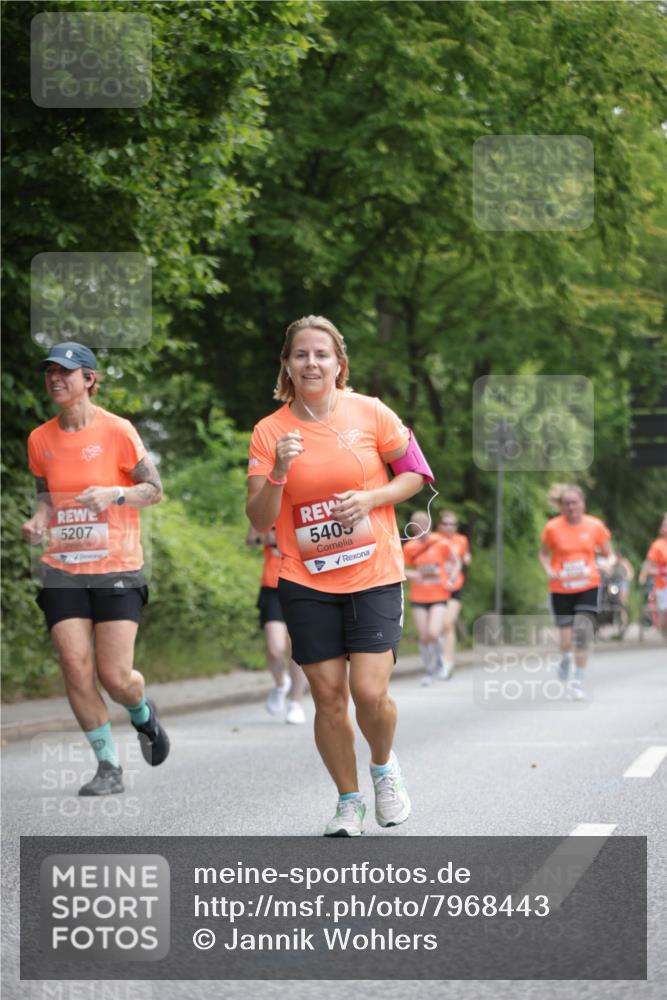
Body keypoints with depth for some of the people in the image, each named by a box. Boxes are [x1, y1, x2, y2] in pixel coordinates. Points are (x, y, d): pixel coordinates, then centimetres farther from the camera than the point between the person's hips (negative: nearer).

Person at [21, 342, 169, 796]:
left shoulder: (117, 431, -6)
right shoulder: (40, 439, 6)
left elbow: (154, 489, -2)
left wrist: (114, 494, -20)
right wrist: (38, 521, -3)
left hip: (116, 569, -4)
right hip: (63, 569, 4)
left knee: (116, 677, -7)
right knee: (76, 671, -6)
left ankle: (143, 713, 30)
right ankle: (109, 766, 8)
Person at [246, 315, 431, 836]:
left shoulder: (370, 412, -2)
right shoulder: (270, 432, 0)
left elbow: (415, 473, 7)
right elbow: (260, 520, -2)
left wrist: (369, 499, -9)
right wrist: (279, 472, -20)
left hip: (374, 575, -1)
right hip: (306, 581, 1)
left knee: (369, 691, -11)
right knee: (328, 695, 1)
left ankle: (385, 767, 21)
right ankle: (349, 801, 19)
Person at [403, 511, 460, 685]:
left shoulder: (441, 543, -4)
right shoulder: (410, 547, 0)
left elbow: (456, 562, 9)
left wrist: (451, 580, -6)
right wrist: (411, 574, -12)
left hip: (439, 597, -2)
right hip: (419, 598, 2)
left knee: (434, 633, -19)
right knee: (423, 638, 0)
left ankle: (439, 662, 10)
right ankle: (428, 670, 21)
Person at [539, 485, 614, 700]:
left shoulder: (595, 526, -2)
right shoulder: (553, 528, -5)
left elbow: (610, 555, 7)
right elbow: (544, 554, 10)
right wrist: (548, 570, -10)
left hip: (588, 587, 0)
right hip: (561, 590, 0)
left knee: (582, 630, -17)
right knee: (565, 639, 0)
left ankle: (578, 680, -6)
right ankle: (565, 659, 37)